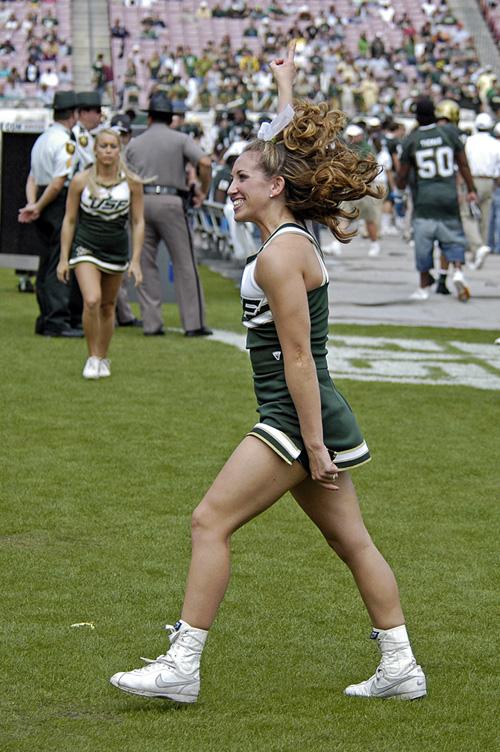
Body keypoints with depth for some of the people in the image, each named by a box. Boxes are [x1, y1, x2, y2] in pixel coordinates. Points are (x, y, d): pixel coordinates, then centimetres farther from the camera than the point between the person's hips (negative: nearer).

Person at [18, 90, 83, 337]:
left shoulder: (41, 139, 16)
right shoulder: (65, 142, -14)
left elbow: (33, 177, 12)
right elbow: (59, 182, -19)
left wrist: (32, 204, 0)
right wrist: (38, 207, -9)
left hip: (44, 204, 9)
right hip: (60, 205, -9)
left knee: (46, 262, 12)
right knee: (60, 264, -9)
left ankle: (45, 320, 15)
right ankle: (57, 321, -12)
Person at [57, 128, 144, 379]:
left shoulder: (132, 183, -4)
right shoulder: (81, 181, -7)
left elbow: (138, 222, 2)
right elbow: (69, 220, 1)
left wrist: (136, 260, -3)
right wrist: (64, 258, -1)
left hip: (116, 251, 2)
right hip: (85, 247, -2)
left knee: (108, 306, 10)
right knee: (91, 301, -20)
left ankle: (102, 358, 27)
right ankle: (92, 358, -6)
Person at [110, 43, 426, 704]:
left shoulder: (279, 255, -16)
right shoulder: (295, 237, 10)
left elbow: (299, 359, -19)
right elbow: (292, 151, 29)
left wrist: (314, 447, -19)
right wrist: (285, 84, 37)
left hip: (296, 418, -10)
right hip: (312, 420, 10)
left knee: (211, 522, -7)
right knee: (351, 541, 11)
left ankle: (182, 666, -5)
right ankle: (400, 668, 15)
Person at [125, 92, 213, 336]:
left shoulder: (134, 144, 16)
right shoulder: (180, 139, 6)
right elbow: (205, 162, -9)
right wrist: (203, 191, 4)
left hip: (140, 203, 3)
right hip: (171, 202, -3)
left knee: (145, 263, 8)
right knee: (184, 263, 0)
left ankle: (151, 323, 4)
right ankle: (193, 323, -3)